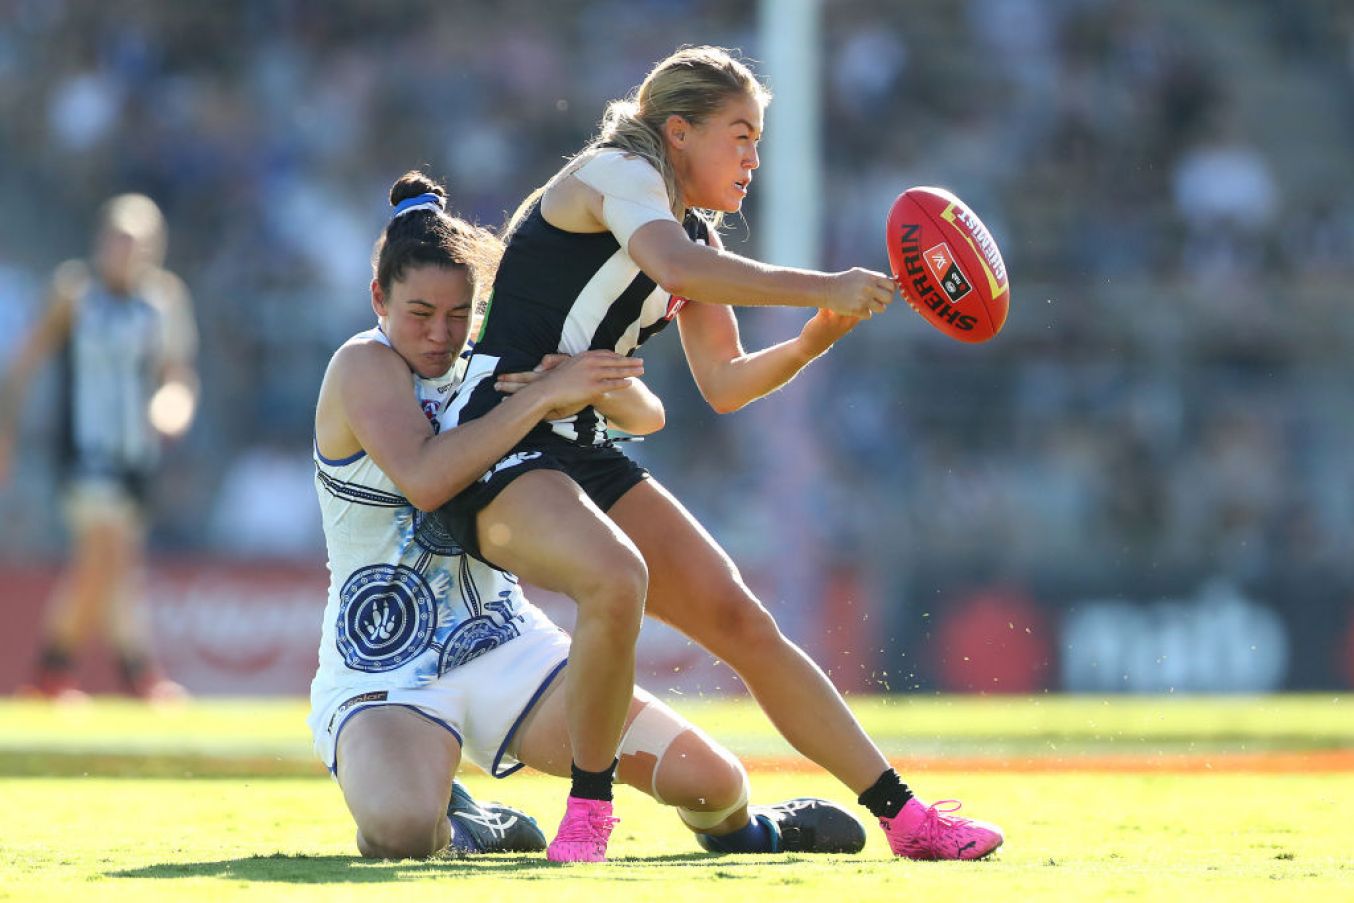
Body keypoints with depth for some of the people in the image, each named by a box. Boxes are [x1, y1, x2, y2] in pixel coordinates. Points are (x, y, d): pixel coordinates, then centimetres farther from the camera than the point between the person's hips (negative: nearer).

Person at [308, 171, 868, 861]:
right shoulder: (364, 366, -12)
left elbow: (646, 416, 5)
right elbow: (423, 480, -30)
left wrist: (600, 387, -19)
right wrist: (544, 394, -29)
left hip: (503, 647, 6)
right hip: (383, 674, -6)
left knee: (714, 781, -3)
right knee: (401, 831, -38)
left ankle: (734, 828, 35)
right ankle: (460, 827, -1)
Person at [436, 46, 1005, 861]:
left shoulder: (696, 236, 18)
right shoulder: (616, 174, -9)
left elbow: (724, 383, 18)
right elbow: (672, 265, -30)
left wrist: (814, 342, 0)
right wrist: (822, 288, -30)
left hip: (587, 457, 9)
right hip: (495, 449, -9)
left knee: (739, 618, 3)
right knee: (617, 578, -36)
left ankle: (904, 817, 7)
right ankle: (589, 814, -19)